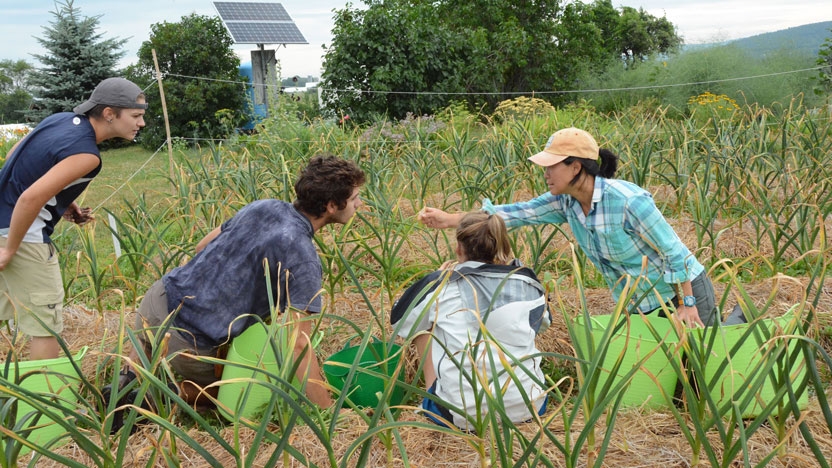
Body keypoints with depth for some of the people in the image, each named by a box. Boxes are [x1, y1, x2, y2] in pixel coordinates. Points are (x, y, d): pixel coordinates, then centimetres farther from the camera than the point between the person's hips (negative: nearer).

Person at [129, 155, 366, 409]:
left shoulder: (263, 206, 4)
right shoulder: (303, 258, -18)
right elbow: (299, 344, -24)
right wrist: (327, 413, -22)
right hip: (188, 345, -6)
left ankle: (132, 379, 17)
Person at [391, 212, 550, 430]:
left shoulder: (441, 286, -7)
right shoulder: (527, 282, 1)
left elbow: (399, 321, 11)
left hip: (460, 414, -2)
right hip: (529, 406, 3)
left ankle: (432, 394, 24)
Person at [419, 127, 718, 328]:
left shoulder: (628, 200, -28)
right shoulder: (565, 202, -7)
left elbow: (674, 252, -21)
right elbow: (519, 213, -9)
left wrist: (687, 305, -18)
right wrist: (449, 219, -13)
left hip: (683, 293, -7)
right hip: (640, 305, 7)